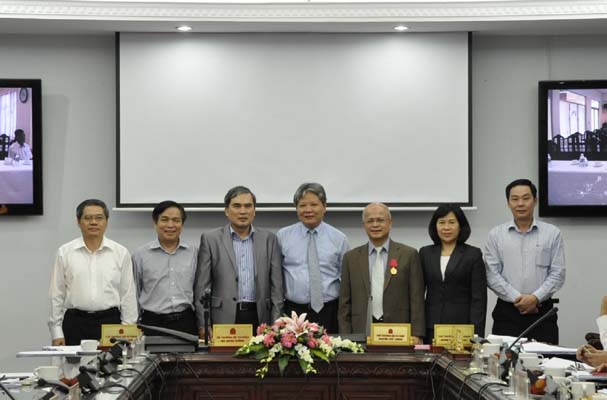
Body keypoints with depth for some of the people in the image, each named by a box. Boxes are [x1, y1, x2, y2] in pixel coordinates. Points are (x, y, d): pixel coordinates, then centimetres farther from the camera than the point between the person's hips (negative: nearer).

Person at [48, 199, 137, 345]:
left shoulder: (121, 253, 3)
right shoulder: (65, 252, 4)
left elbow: (128, 295, 4)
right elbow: (56, 295, 5)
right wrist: (57, 332, 0)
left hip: (110, 322, 0)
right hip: (75, 323, 0)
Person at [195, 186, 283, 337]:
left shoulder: (269, 239, 10)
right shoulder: (210, 240, 5)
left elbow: (276, 284, 8)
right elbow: (202, 287, 3)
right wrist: (203, 325, -5)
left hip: (259, 318, 2)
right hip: (224, 319, -1)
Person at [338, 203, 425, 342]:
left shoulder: (409, 255, 5)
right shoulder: (351, 257, 10)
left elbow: (417, 299, 2)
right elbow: (345, 303, 10)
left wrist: (416, 335, -6)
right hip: (362, 332, 1)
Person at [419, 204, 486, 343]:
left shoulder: (473, 254, 3)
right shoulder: (425, 253, 12)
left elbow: (479, 298, -1)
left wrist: (476, 334, -10)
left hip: (462, 326, -2)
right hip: (431, 328, 2)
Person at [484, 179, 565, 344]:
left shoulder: (552, 233, 6)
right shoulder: (496, 235, 6)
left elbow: (558, 274, 1)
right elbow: (492, 275, -1)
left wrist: (535, 297, -12)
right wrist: (517, 298, -11)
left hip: (542, 311, 0)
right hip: (506, 313, 0)